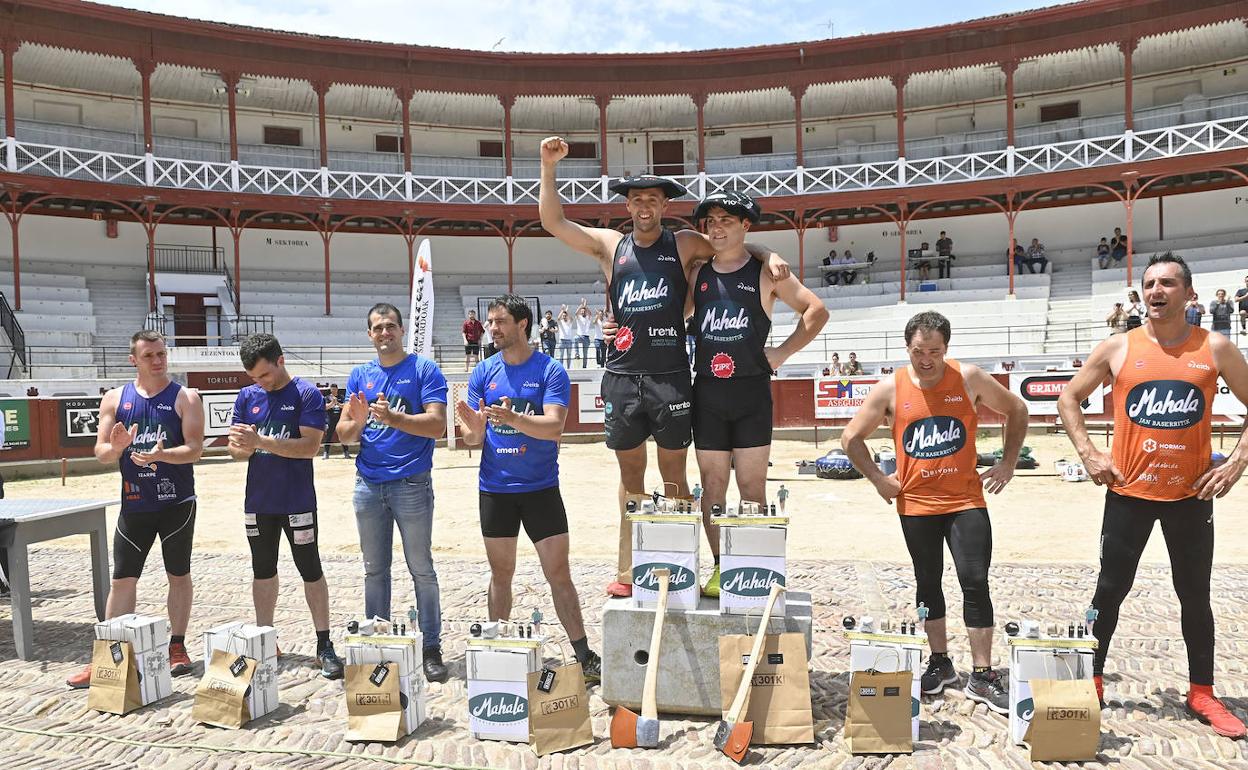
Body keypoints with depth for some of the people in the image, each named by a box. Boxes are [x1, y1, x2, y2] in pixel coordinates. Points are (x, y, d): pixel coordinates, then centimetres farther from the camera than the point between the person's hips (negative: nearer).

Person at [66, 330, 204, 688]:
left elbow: (195, 449, -11)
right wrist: (115, 447, -18)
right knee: (122, 579, 5)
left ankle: (177, 646, 18)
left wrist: (162, 454, -29)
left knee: (178, 575, 8)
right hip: (134, 504, 2)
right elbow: (100, 453, 4)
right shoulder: (115, 399, 6)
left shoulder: (185, 397, -3)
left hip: (177, 503, -2)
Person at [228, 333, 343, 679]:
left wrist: (260, 441, -25)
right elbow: (235, 449, 6)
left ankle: (325, 646, 10)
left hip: (297, 501, -5)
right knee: (263, 570, 14)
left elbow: (310, 446, -19)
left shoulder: (307, 394, -9)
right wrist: (243, 447, -18)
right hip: (258, 501, 5)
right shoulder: (247, 397, 5)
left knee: (311, 571, 2)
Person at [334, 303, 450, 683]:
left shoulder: (424, 369, -3)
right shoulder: (360, 374, 11)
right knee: (375, 569, 13)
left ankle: (431, 647, 11)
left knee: (421, 568, 2)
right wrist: (357, 423, -13)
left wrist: (393, 417, -25)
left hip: (412, 484, -4)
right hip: (368, 485, 5)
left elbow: (437, 425, -13)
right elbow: (343, 432, 8)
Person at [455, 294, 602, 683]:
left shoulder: (550, 371, -6)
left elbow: (554, 427, -19)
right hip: (495, 488, 3)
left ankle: (585, 657, 7)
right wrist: (474, 428, -21)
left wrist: (512, 418, -35)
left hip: (541, 487, -3)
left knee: (559, 574, -1)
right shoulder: (483, 373, 3)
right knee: (501, 574, 12)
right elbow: (473, 440, 3)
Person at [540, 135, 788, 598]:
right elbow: (552, 221, 7)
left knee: (673, 474, 4)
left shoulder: (685, 244, 6)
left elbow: (740, 247, 13)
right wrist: (549, 168, -1)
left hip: (670, 376, -2)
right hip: (622, 376, 2)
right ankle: (628, 571, 17)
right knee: (630, 474, 10)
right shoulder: (609, 245, 10)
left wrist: (770, 257, -7)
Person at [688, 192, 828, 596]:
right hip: (707, 392, 3)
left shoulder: (766, 273, 2)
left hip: (752, 391, -3)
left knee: (752, 486, 1)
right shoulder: (698, 274, 10)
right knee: (713, 483, 5)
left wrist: (782, 353, -2)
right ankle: (720, 567, 14)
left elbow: (817, 310, 4)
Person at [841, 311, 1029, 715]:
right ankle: (940, 662, 29)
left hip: (966, 500, -1)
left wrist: (1008, 462, 4)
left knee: (975, 582, -6)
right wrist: (878, 478, -1)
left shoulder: (969, 379, -5)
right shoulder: (890, 389, -5)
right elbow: (851, 437, 4)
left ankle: (982, 675, 4)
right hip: (915, 504, 1)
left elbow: (1017, 411, 10)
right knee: (928, 583, 12)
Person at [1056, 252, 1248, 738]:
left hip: (1191, 494, 1)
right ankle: (1093, 680, 20)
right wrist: (1088, 454, -3)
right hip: (1129, 491, 0)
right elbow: (1069, 398, 6)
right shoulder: (1117, 349, -3)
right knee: (1110, 589, 7)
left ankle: (1202, 694, 25)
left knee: (1195, 595, 11)